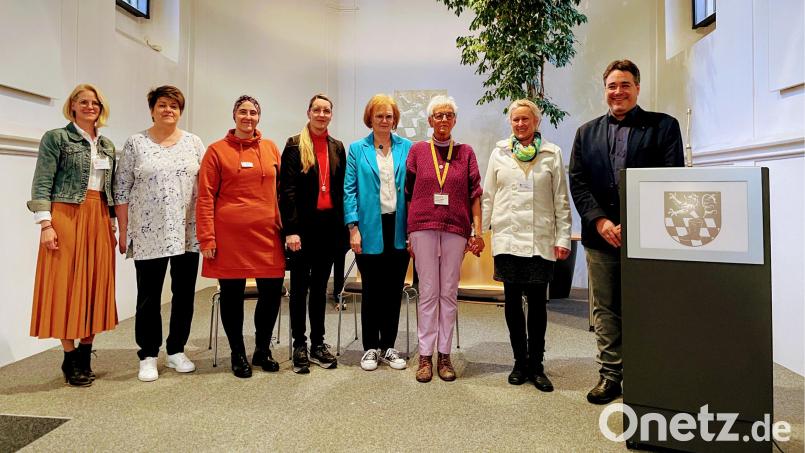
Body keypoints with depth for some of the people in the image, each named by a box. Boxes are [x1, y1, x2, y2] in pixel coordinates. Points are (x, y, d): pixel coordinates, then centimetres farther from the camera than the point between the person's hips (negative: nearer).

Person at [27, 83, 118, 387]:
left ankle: (84, 357, 15)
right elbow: (41, 185, -6)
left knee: (95, 287, 5)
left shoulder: (107, 145, 15)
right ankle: (70, 359, 8)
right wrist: (45, 224, -14)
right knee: (66, 287, -2)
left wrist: (112, 225, 13)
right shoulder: (56, 138, 0)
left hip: (98, 220, 5)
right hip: (66, 217, -5)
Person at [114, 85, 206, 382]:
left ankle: (176, 351, 23)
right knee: (149, 296, 5)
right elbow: (121, 190, 2)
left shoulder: (194, 143, 7)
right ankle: (148, 356, 18)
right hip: (149, 234, -2)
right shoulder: (135, 144, 3)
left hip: (187, 233, 2)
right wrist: (123, 232, -2)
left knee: (184, 294, 8)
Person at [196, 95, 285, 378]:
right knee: (232, 294, 7)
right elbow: (205, 197, -2)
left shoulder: (271, 148, 9)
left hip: (267, 233, 3)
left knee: (272, 292, 3)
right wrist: (207, 238, -8)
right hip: (229, 235, -3)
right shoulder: (217, 150, 0)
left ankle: (262, 350, 24)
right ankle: (238, 355, 23)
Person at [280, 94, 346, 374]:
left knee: (320, 285, 12)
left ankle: (318, 343, 22)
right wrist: (291, 229, -15)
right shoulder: (295, 145, -2)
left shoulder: (337, 147, 11)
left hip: (329, 224, 4)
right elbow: (287, 189, -8)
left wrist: (343, 226, 4)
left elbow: (341, 190, 10)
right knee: (300, 286, 5)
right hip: (304, 224, -4)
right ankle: (299, 345, 16)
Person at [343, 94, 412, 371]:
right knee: (371, 290, 7)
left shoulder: (407, 148, 5)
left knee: (394, 290, 9)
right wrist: (353, 228, -8)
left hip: (399, 228, 2)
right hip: (370, 229, -1)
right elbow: (350, 190, 0)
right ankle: (370, 348, 21)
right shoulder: (357, 149, 4)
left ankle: (388, 347, 24)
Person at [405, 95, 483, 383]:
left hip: (456, 230, 1)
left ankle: (444, 355, 14)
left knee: (449, 293, 5)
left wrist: (478, 230, 0)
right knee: (428, 292, 2)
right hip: (423, 228, -1)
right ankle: (425, 356, 10)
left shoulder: (465, 152, 10)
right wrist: (408, 234, 3)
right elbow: (408, 194, 7)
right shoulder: (418, 150, 8)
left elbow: (475, 194, 7)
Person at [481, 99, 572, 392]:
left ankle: (536, 365, 17)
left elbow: (561, 201, 5)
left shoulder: (552, 154, 6)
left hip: (541, 241, -1)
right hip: (507, 238, 1)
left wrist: (563, 238, -1)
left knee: (537, 302, 3)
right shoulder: (499, 153, 9)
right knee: (512, 301, 7)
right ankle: (520, 362, 20)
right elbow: (487, 196, 10)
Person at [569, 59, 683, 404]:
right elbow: (577, 182, 6)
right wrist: (600, 221, -8)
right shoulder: (586, 133, 14)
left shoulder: (664, 126, 5)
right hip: (600, 235, 3)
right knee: (605, 310, 8)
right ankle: (610, 375, 19)